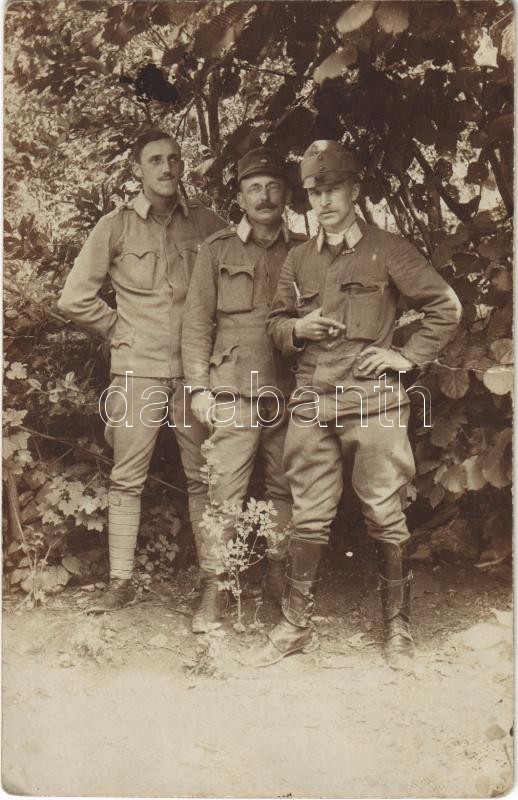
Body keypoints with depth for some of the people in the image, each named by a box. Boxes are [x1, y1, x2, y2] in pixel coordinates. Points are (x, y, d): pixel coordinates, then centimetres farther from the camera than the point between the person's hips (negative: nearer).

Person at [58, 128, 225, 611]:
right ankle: (121, 582, 13)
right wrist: (121, 331, 2)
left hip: (194, 367, 1)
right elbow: (75, 299, 4)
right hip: (137, 370, -1)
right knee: (127, 477, 2)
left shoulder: (205, 222, 5)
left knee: (203, 475, 6)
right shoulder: (116, 226, 2)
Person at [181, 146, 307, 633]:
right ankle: (214, 587, 4)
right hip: (234, 391, -2)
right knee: (225, 489, -4)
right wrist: (199, 386, -2)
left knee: (284, 488, 9)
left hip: (291, 390, 2)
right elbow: (198, 321, 5)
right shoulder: (218, 249, 7)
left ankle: (278, 573, 24)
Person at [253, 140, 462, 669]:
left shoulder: (387, 250, 2)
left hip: (374, 404, -3)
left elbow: (446, 307, 3)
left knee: (385, 519, 2)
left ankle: (397, 630, 19)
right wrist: (297, 329, -1)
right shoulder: (298, 260, 14)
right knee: (308, 520, 7)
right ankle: (294, 626, 20)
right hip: (311, 406, 3)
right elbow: (275, 323, 21)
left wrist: (408, 357, -5)